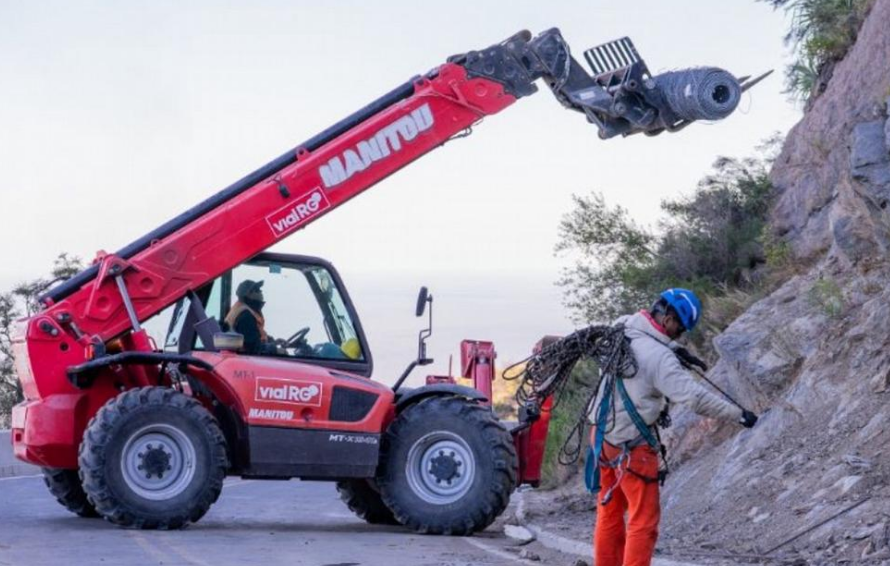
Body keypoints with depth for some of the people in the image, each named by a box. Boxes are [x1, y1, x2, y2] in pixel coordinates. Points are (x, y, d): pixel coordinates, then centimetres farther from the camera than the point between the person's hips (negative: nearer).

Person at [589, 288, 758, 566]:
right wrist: (738, 414, -18)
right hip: (631, 444, -9)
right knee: (644, 518, 1)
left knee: (610, 512, 18)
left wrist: (675, 350, 11)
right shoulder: (659, 357, -24)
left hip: (603, 434, 9)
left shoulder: (621, 328, -1)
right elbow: (696, 397, -27)